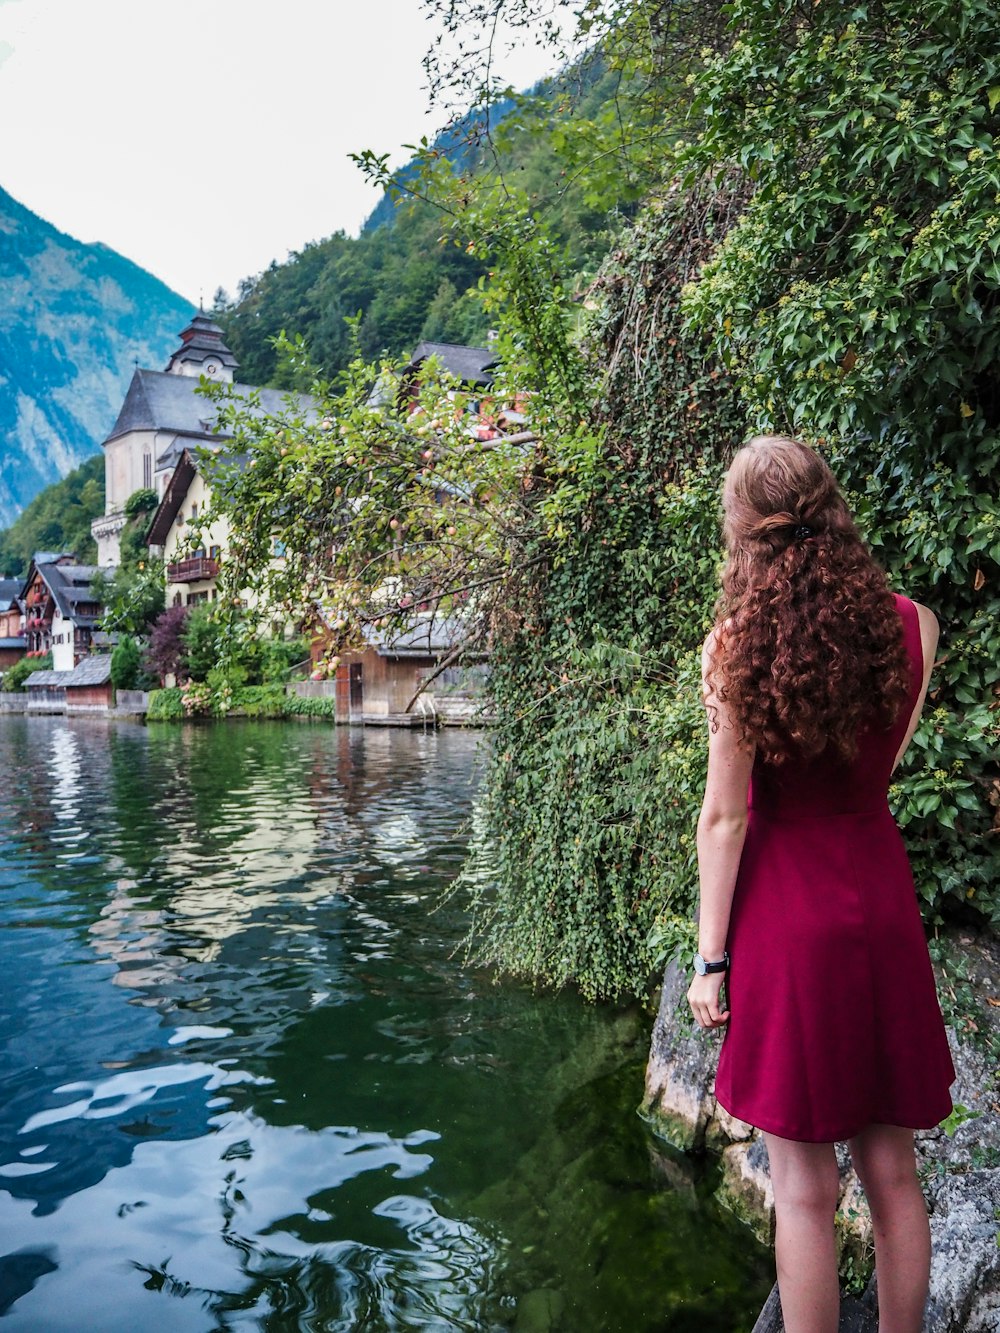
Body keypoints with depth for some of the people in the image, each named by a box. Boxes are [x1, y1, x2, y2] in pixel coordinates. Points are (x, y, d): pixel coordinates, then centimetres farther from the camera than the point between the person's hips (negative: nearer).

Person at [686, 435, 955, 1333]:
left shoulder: (738, 643, -13)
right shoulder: (912, 625, -2)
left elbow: (725, 817, -11)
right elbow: (881, 765, 10)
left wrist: (709, 957, -5)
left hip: (788, 915, -4)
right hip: (882, 906, 4)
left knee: (805, 1186, 8)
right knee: (892, 1171, 17)